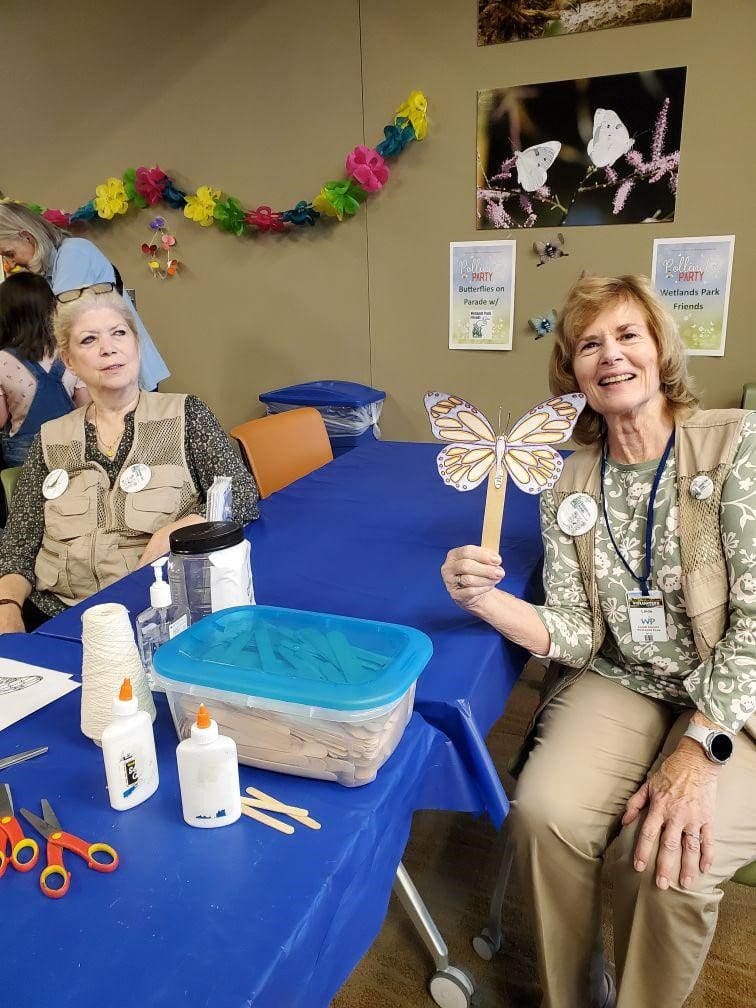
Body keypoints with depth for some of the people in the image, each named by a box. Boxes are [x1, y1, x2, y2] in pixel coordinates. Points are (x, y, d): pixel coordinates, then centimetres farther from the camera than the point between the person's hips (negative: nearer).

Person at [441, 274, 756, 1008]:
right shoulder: (568, 488, 1)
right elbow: (576, 637, -4)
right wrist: (485, 600, -23)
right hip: (621, 683, 3)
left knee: (669, 858, -26)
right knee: (544, 814, -22)